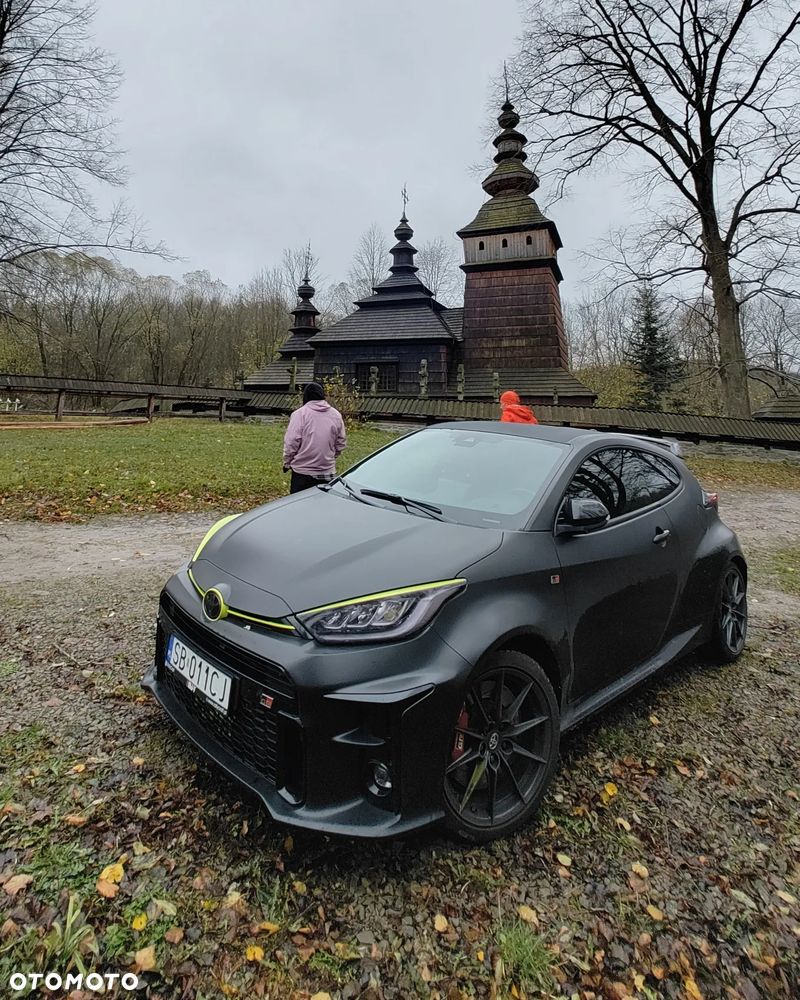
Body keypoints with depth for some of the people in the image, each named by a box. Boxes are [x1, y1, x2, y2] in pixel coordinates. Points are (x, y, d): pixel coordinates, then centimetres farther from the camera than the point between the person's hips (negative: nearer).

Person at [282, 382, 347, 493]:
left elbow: (291, 442, -11)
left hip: (302, 472, -3)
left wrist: (287, 463, 2)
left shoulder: (300, 414, -8)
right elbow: (341, 442, 9)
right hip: (328, 472, 4)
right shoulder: (336, 415, 5)